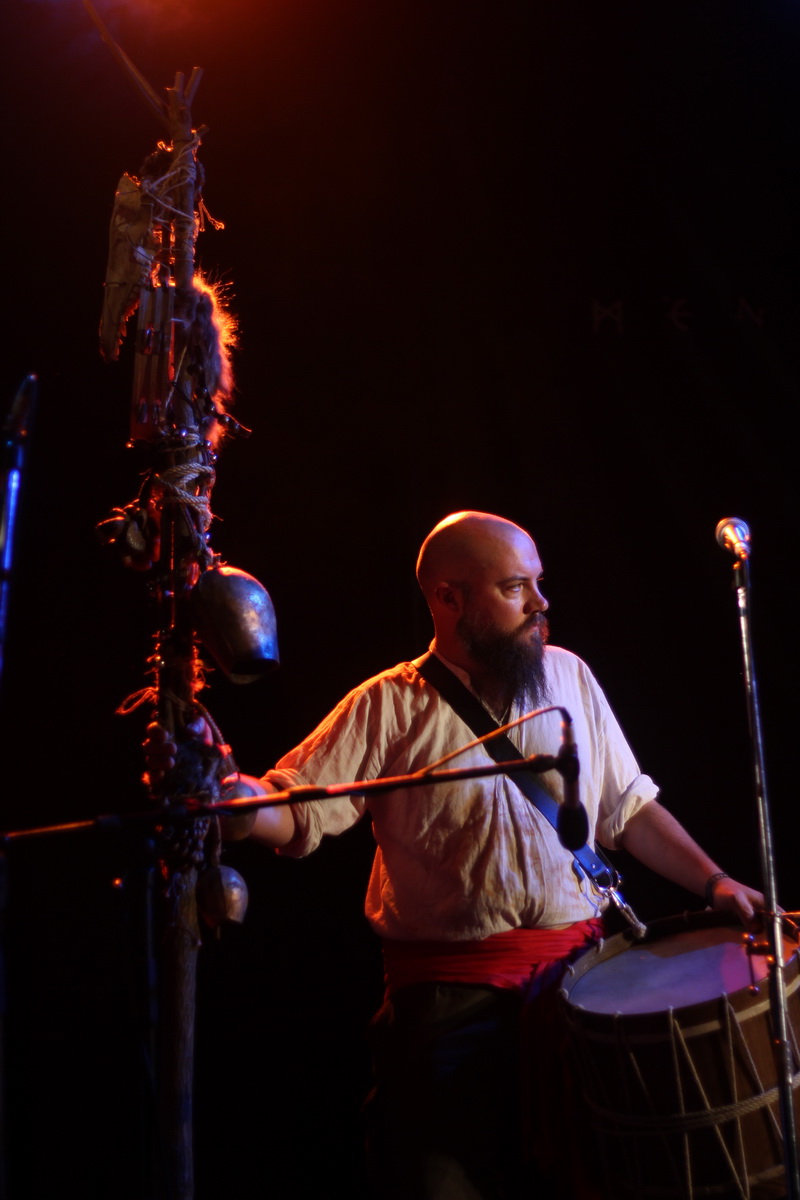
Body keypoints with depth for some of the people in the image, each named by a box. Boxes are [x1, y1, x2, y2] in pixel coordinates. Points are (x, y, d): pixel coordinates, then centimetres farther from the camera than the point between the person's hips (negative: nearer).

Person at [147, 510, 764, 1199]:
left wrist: (714, 883, 5)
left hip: (576, 970, 3)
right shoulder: (389, 707, -5)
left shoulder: (569, 677, 7)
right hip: (451, 997, -3)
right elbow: (295, 816, -11)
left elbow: (629, 808, 13)